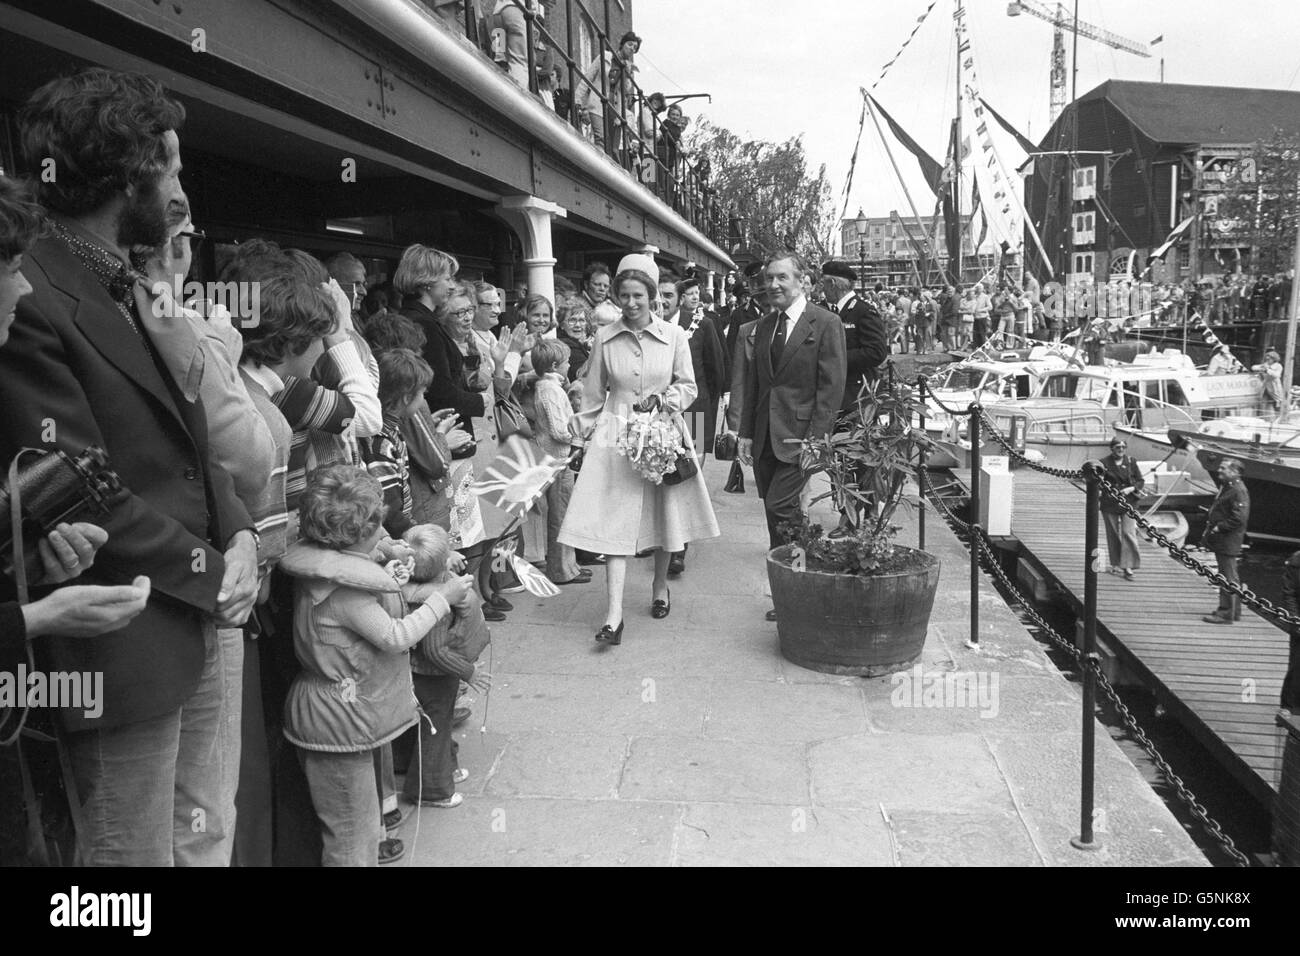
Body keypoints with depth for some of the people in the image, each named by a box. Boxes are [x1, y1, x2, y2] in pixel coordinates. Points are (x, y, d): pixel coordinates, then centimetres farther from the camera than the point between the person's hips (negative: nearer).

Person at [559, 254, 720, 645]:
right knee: (614, 521, -8)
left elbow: (688, 386, 5)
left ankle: (660, 585, 37)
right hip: (616, 436, -1)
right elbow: (593, 394, 8)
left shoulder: (674, 336, -2)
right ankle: (614, 614, -10)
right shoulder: (605, 338, 0)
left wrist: (661, 399, -12)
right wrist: (583, 437, 9)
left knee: (664, 514, 11)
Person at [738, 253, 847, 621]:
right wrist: (746, 432, 10)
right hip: (765, 438, 6)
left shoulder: (825, 324, -6)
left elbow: (832, 387, -10)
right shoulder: (764, 325, 14)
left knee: (779, 506, -14)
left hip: (800, 435, -6)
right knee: (776, 512, 8)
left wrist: (816, 438, -17)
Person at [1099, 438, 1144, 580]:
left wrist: (1131, 489, -10)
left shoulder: (1131, 461, 4)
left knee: (1128, 533, -10)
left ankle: (1128, 566, -9)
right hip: (1110, 503, 0)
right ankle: (1116, 564, 19)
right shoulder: (1104, 463, 0)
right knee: (1113, 534, 7)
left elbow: (1141, 480, 8)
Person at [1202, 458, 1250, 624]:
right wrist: (1210, 524, 12)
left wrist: (1219, 527, -18)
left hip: (1228, 542, -11)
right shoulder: (1225, 487, 15)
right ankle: (1234, 611, 27)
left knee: (1228, 578, -5)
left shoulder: (1239, 491, -17)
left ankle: (1226, 614, 0)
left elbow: (1239, 518, -24)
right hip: (1221, 541, 11)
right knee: (1230, 577, 18)